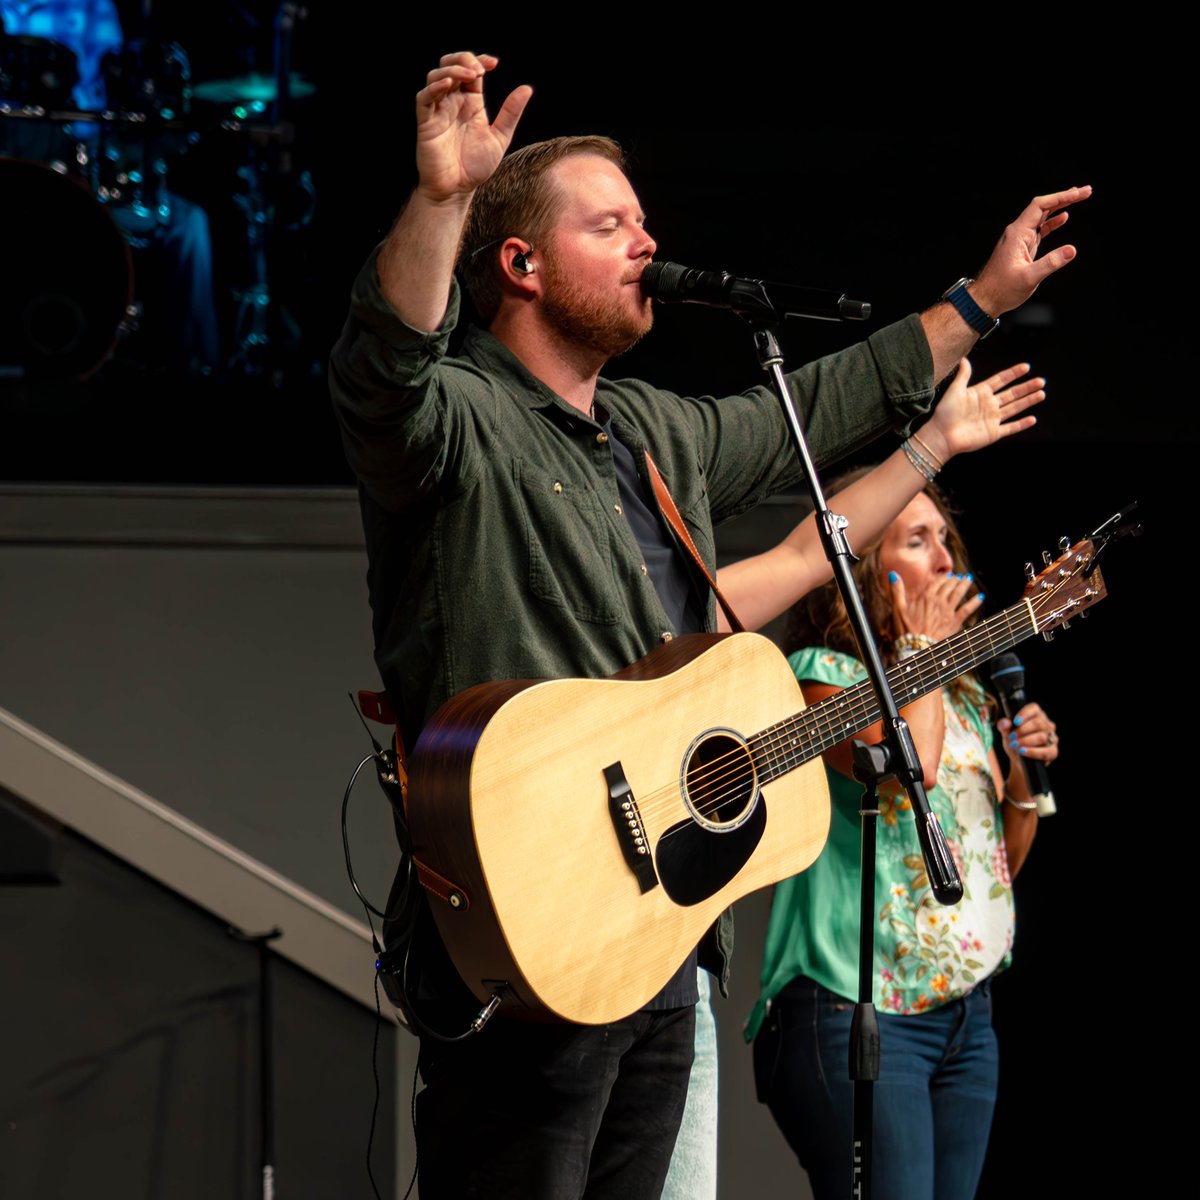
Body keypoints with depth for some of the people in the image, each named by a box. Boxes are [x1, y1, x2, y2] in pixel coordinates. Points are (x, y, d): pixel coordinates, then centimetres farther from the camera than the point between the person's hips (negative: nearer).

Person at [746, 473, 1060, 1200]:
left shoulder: (966, 694, 16)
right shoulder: (821, 673, -5)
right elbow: (907, 771, -23)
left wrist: (1026, 776, 2)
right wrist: (921, 647, -9)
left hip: (966, 1007, 7)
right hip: (859, 1009, -7)